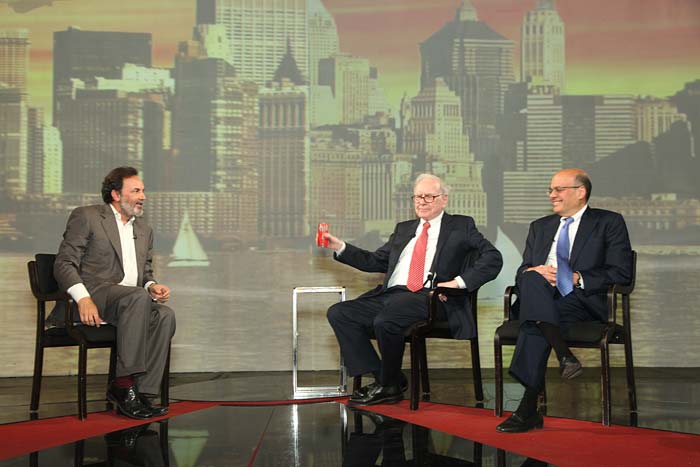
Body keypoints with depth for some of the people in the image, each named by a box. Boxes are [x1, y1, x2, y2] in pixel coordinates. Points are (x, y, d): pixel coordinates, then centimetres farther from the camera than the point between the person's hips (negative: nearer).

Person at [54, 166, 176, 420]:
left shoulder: (144, 230, 25)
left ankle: (141, 391, -29)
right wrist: (83, 298, -20)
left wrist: (152, 285, 3)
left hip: (132, 303, 6)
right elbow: (64, 264, -3)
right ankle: (124, 382, -35)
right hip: (94, 294, -6)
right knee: (139, 298, -36)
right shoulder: (86, 217, 5)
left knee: (165, 315, -26)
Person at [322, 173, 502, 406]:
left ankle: (390, 385, -8)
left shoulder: (461, 226, 12)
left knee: (385, 321, -34)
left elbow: (493, 258, 1)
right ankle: (380, 378, -8)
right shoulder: (404, 229, 28)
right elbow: (376, 261, 25)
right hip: (389, 295, 7)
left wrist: (459, 282, -12)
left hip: (428, 297, -6)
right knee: (338, 313, -12)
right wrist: (340, 247, 13)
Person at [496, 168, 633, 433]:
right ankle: (564, 356, -43)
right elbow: (522, 271, 20)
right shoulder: (540, 227, 27)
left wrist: (576, 279, -11)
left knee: (534, 327, -33)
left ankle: (528, 409, -34)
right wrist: (534, 272, -5)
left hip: (581, 300, -4)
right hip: (537, 298, 4)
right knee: (533, 280, -34)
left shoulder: (609, 223, 12)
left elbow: (621, 273, 0)